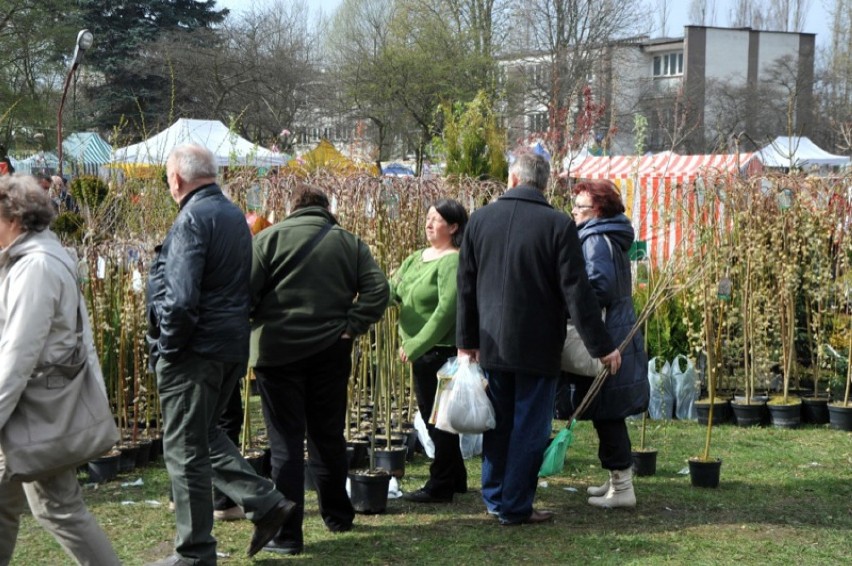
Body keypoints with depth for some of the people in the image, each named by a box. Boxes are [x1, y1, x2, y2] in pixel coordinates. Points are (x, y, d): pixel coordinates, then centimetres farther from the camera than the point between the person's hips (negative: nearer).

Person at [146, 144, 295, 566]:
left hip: (195, 352, -9)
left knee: (185, 450, 1)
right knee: (205, 435, 24)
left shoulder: (192, 219, -16)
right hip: (232, 347, 9)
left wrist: (166, 346, -12)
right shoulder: (234, 215, 13)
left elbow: (181, 298, -25)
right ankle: (265, 502, 15)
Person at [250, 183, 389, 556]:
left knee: (286, 442, 0)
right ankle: (337, 515, 31)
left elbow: (245, 291, -10)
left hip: (277, 351, -3)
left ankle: (287, 534, -1)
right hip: (331, 353, 3)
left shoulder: (269, 238, -3)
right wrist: (351, 326, 0)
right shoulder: (349, 242, 7)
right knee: (328, 437, 18)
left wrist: (247, 328, 6)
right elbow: (377, 289, -3)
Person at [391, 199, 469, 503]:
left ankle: (440, 486, 9)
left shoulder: (452, 262, -15)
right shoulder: (417, 258, 13)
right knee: (432, 416, 16)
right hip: (421, 350, 9)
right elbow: (393, 291, 7)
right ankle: (455, 479, 28)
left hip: (441, 350, -9)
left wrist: (415, 346, -19)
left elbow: (446, 311, -22)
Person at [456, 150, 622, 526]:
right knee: (529, 428, 4)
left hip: (492, 344, 4)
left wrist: (466, 340, 15)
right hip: (537, 347, -4)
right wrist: (601, 346, -5)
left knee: (498, 422, 16)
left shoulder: (480, 219, 1)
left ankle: (494, 497, 25)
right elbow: (576, 293, -12)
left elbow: (466, 287, 6)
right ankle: (515, 508, 7)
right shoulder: (559, 225, -11)